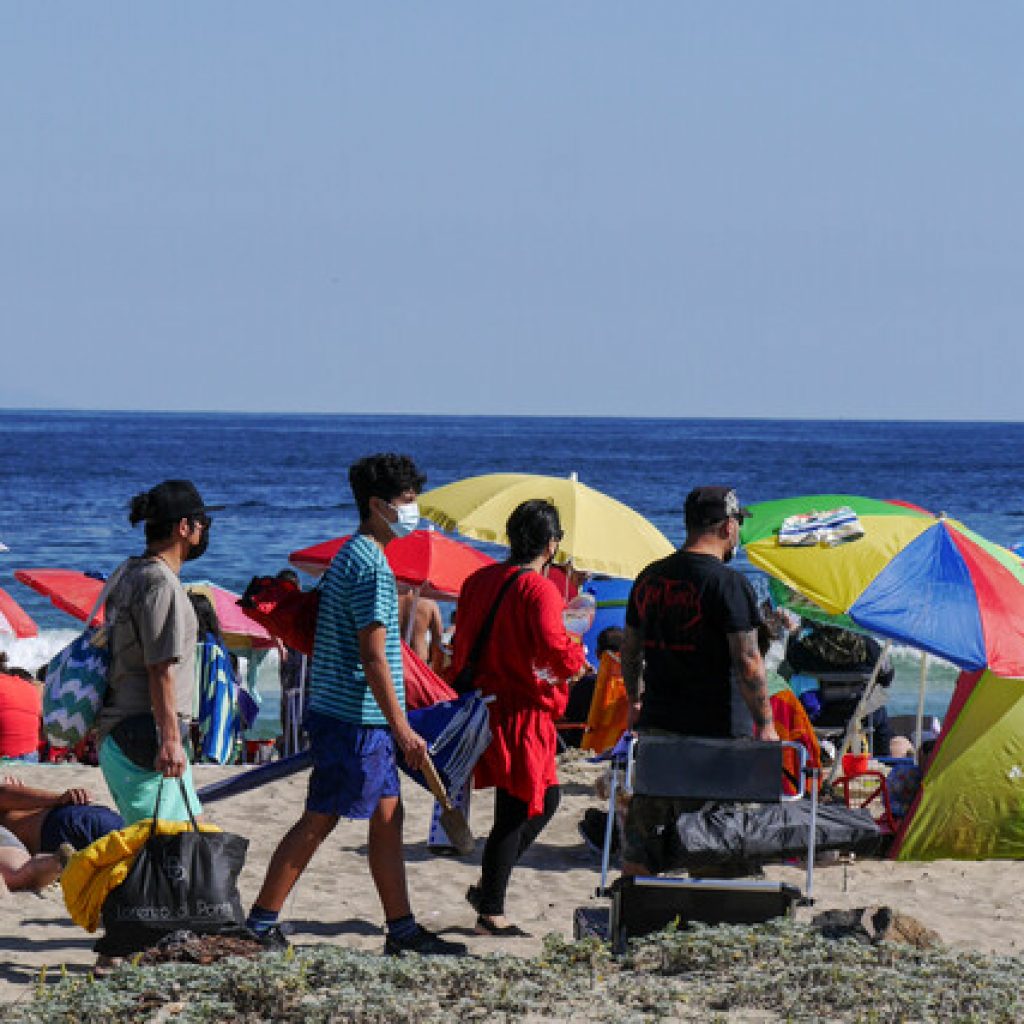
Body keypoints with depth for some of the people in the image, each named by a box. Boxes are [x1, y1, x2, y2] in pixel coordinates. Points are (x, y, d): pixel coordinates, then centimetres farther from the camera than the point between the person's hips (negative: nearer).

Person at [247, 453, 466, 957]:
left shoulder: (350, 557, 15)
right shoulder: (370, 566, -16)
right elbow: (373, 657, -20)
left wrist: (395, 726, 23)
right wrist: (402, 728, -17)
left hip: (350, 717, 10)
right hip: (357, 720, -10)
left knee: (387, 816, 11)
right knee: (317, 821, -5)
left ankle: (402, 929, 15)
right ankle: (260, 923, 0)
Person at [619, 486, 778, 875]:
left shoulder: (650, 578, 8)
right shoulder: (728, 583, -12)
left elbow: (630, 650, 18)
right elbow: (747, 663, -16)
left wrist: (636, 701, 32)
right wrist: (765, 725, -10)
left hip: (656, 725, 6)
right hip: (715, 728, -6)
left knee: (642, 836, 11)